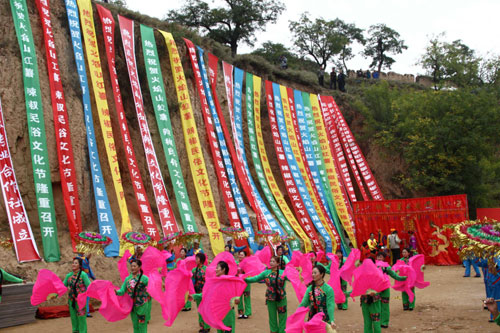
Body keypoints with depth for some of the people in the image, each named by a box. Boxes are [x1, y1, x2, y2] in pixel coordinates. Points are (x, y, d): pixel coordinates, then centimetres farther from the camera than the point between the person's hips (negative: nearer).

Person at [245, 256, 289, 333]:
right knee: (272, 317, 10)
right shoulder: (266, 273, -2)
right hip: (270, 299, 1)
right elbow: (256, 278, -7)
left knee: (282, 317, 5)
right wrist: (245, 279, -20)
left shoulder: (282, 273, -5)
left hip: (281, 298, -1)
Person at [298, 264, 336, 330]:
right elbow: (304, 303, 2)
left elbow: (330, 306, -18)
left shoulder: (328, 289, -10)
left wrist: (332, 321, -29)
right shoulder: (310, 289, 4)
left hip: (324, 320, -4)